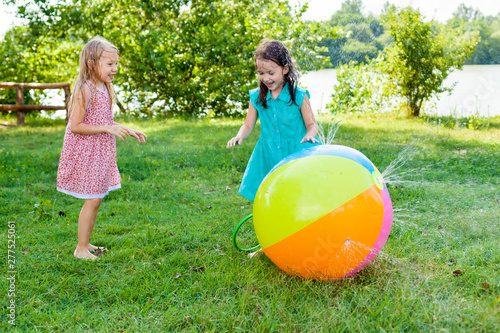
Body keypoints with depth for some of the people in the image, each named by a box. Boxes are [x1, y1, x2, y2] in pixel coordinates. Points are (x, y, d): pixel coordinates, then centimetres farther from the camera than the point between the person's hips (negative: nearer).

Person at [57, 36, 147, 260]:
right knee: (93, 200, -5)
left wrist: (127, 131, 12)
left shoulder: (105, 88, 9)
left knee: (97, 199, 14)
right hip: (85, 152, -8)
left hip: (100, 152, 9)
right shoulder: (85, 90, -18)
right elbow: (75, 126, -21)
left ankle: (86, 243, 27)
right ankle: (81, 248, 9)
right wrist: (108, 129, -24)